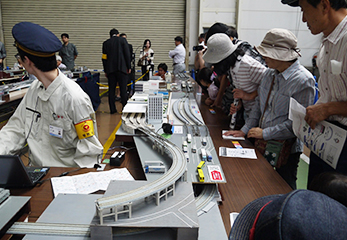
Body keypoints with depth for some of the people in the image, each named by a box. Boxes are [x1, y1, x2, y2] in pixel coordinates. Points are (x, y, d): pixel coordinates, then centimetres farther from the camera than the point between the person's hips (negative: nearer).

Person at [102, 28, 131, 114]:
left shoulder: (105, 43, 10)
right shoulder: (122, 40, 4)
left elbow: (104, 58, 9)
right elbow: (127, 54, -2)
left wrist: (105, 71, 13)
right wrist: (129, 67, 3)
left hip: (110, 69, 2)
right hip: (122, 68, -2)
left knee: (111, 89, 5)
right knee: (123, 89, 0)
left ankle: (112, 109, 6)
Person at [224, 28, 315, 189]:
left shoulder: (303, 80, -19)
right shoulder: (270, 73, 4)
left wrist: (265, 133, -18)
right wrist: (245, 130, 5)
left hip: (286, 147, -6)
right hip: (263, 143, 7)